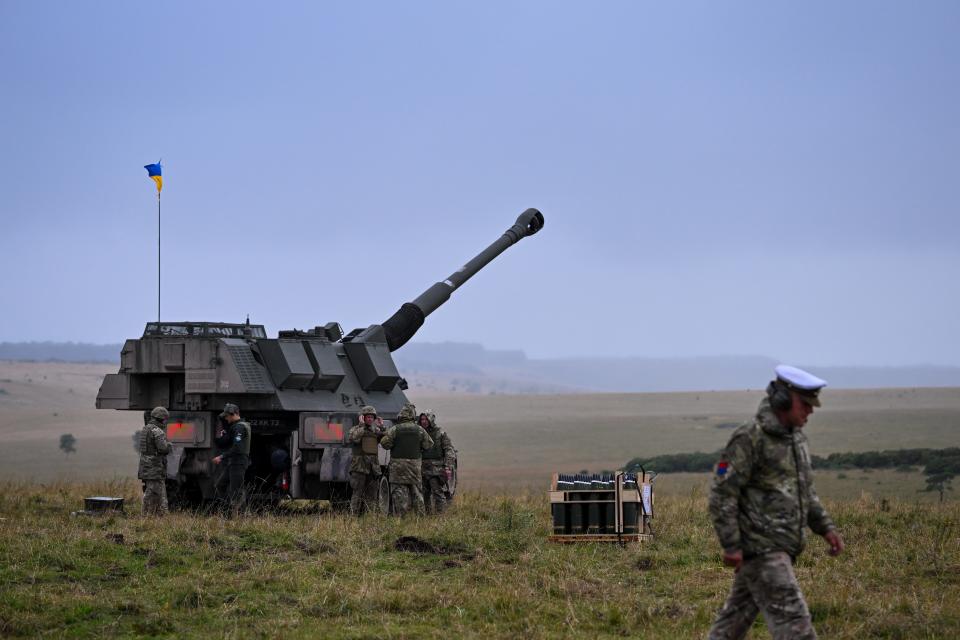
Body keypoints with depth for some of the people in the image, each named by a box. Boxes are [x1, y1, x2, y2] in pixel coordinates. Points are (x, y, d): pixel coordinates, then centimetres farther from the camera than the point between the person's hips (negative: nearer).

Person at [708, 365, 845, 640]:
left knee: (738, 616, 14)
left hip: (780, 547, 9)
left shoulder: (796, 439, 13)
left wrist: (826, 528, 12)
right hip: (759, 546, -9)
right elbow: (722, 495, -16)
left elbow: (805, 492, 24)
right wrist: (731, 546, -19)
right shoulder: (749, 439, -15)